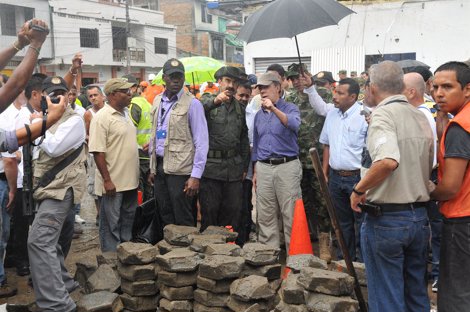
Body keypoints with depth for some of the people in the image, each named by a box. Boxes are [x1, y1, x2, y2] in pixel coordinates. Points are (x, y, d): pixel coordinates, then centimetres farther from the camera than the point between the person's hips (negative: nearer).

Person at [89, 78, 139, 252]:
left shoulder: (126, 113, 11)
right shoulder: (102, 117, -15)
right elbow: (98, 151, -18)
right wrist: (107, 180, -20)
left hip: (130, 181, 8)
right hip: (113, 183, -8)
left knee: (128, 222, 18)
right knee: (111, 224, 3)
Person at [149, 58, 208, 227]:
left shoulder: (192, 104, -8)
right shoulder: (158, 101, 11)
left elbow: (201, 142, -11)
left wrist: (196, 176, -16)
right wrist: (152, 167, 16)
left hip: (180, 169, -6)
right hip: (160, 167, 6)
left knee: (183, 221, 1)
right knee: (165, 218, 15)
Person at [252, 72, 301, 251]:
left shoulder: (290, 109, 1)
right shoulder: (259, 115, 15)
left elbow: (294, 124, -23)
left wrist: (274, 109, -34)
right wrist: (255, 172, 16)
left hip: (287, 166, -5)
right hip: (264, 168, 5)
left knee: (290, 215, -3)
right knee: (266, 216, 7)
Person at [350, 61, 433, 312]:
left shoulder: (383, 114, -15)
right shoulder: (421, 117, 9)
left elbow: (388, 161, -32)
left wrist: (359, 189, -20)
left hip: (386, 218, -7)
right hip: (419, 216, 7)